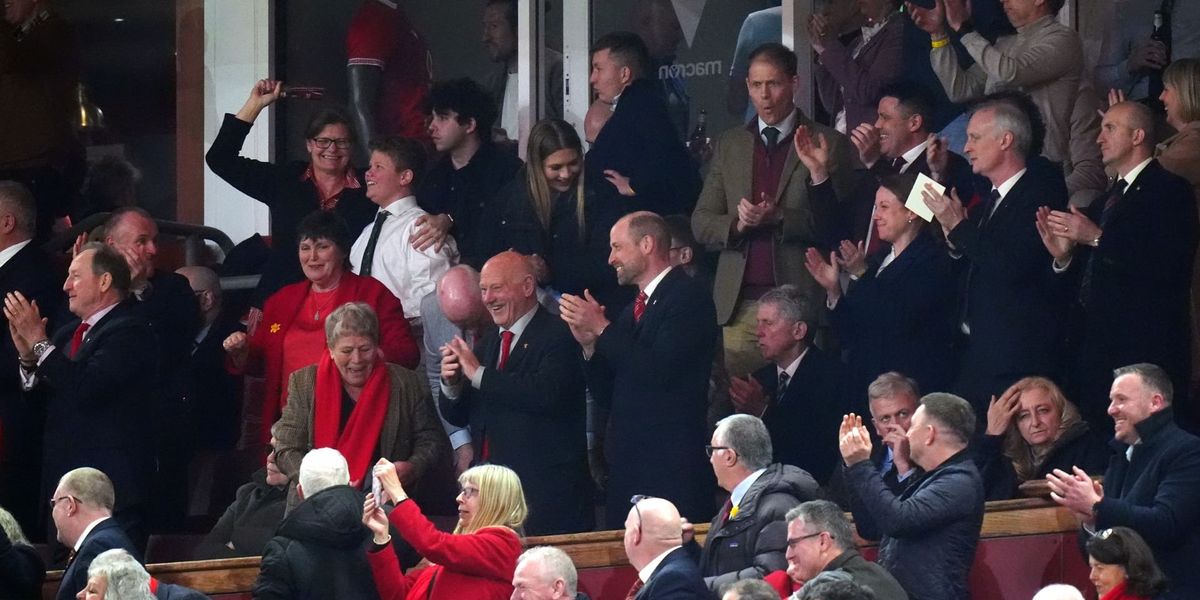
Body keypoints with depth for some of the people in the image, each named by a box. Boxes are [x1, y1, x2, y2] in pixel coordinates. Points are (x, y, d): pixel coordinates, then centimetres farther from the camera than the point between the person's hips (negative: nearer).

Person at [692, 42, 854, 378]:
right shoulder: (730, 145, 16)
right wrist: (737, 225, -6)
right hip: (738, 303, 3)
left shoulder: (828, 145, 3)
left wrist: (777, 218, -17)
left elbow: (835, 226, -5)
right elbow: (701, 223, 13)